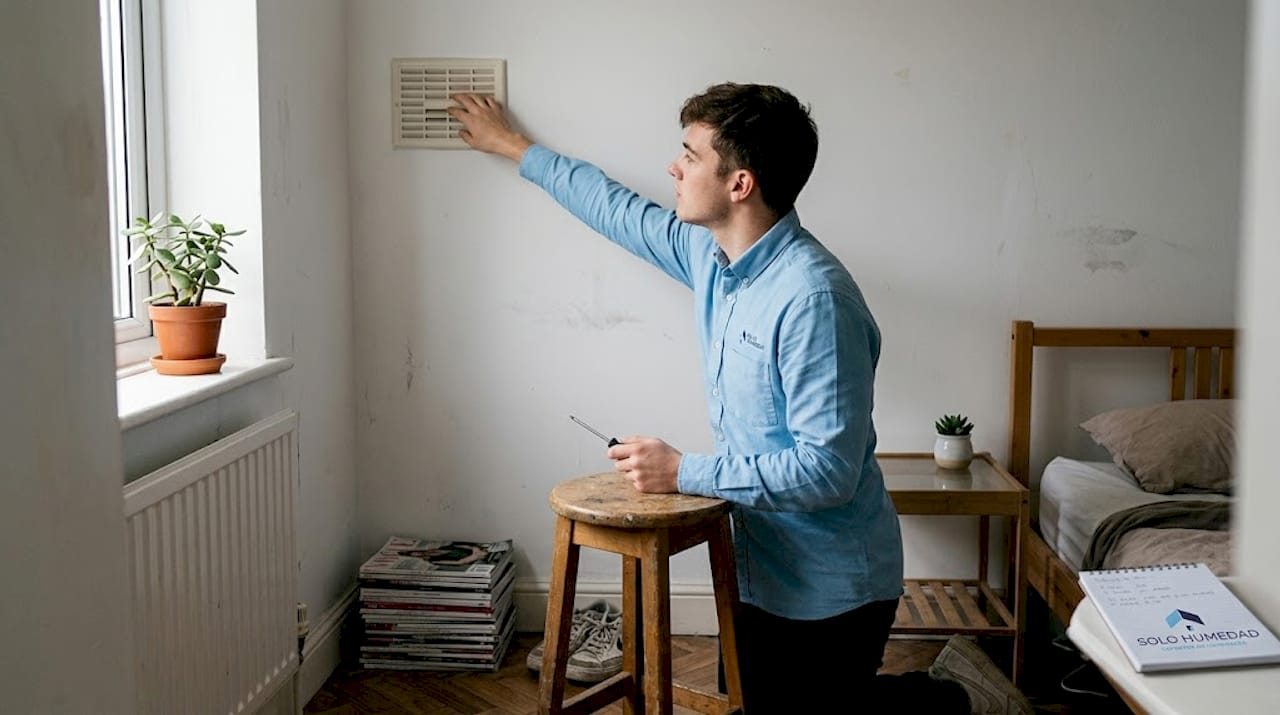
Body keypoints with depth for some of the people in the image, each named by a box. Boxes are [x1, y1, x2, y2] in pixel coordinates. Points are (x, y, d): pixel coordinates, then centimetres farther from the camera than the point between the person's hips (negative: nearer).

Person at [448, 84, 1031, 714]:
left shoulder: (813, 297, -29)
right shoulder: (710, 252, -2)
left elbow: (828, 469, -31)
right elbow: (620, 212, 16)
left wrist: (683, 472, -24)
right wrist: (515, 147, 25)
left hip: (831, 586, -8)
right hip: (763, 566, 9)